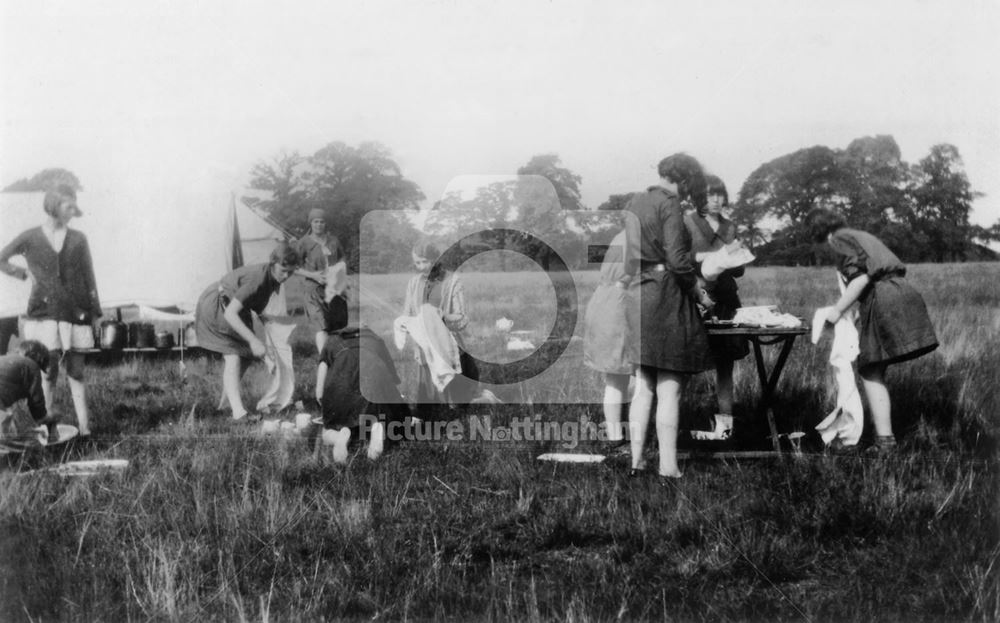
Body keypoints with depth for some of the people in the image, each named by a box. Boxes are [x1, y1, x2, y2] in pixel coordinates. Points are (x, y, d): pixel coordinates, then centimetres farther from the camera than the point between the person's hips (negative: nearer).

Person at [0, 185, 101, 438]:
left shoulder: (78, 239, 6)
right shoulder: (30, 238, 3)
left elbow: (89, 277, 8)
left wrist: (95, 312, 6)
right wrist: (24, 274, 4)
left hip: (75, 314, 1)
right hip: (44, 314, -1)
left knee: (76, 372, 1)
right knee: (48, 373, -1)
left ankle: (84, 427, 1)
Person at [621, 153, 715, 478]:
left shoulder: (634, 203, 12)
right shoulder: (670, 205, -11)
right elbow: (677, 258, -17)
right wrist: (698, 292, -6)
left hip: (639, 299, 7)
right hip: (666, 300, -7)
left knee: (643, 387, 13)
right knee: (669, 389, -3)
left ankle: (636, 458, 15)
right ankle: (668, 467, -1)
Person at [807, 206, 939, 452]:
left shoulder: (841, 239, -1)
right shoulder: (861, 235, 25)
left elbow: (862, 276, -14)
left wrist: (838, 310, -8)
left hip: (883, 300, -9)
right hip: (903, 293, 9)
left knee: (870, 374, -2)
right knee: (874, 371, 14)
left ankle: (885, 440, -5)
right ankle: (883, 428, 15)